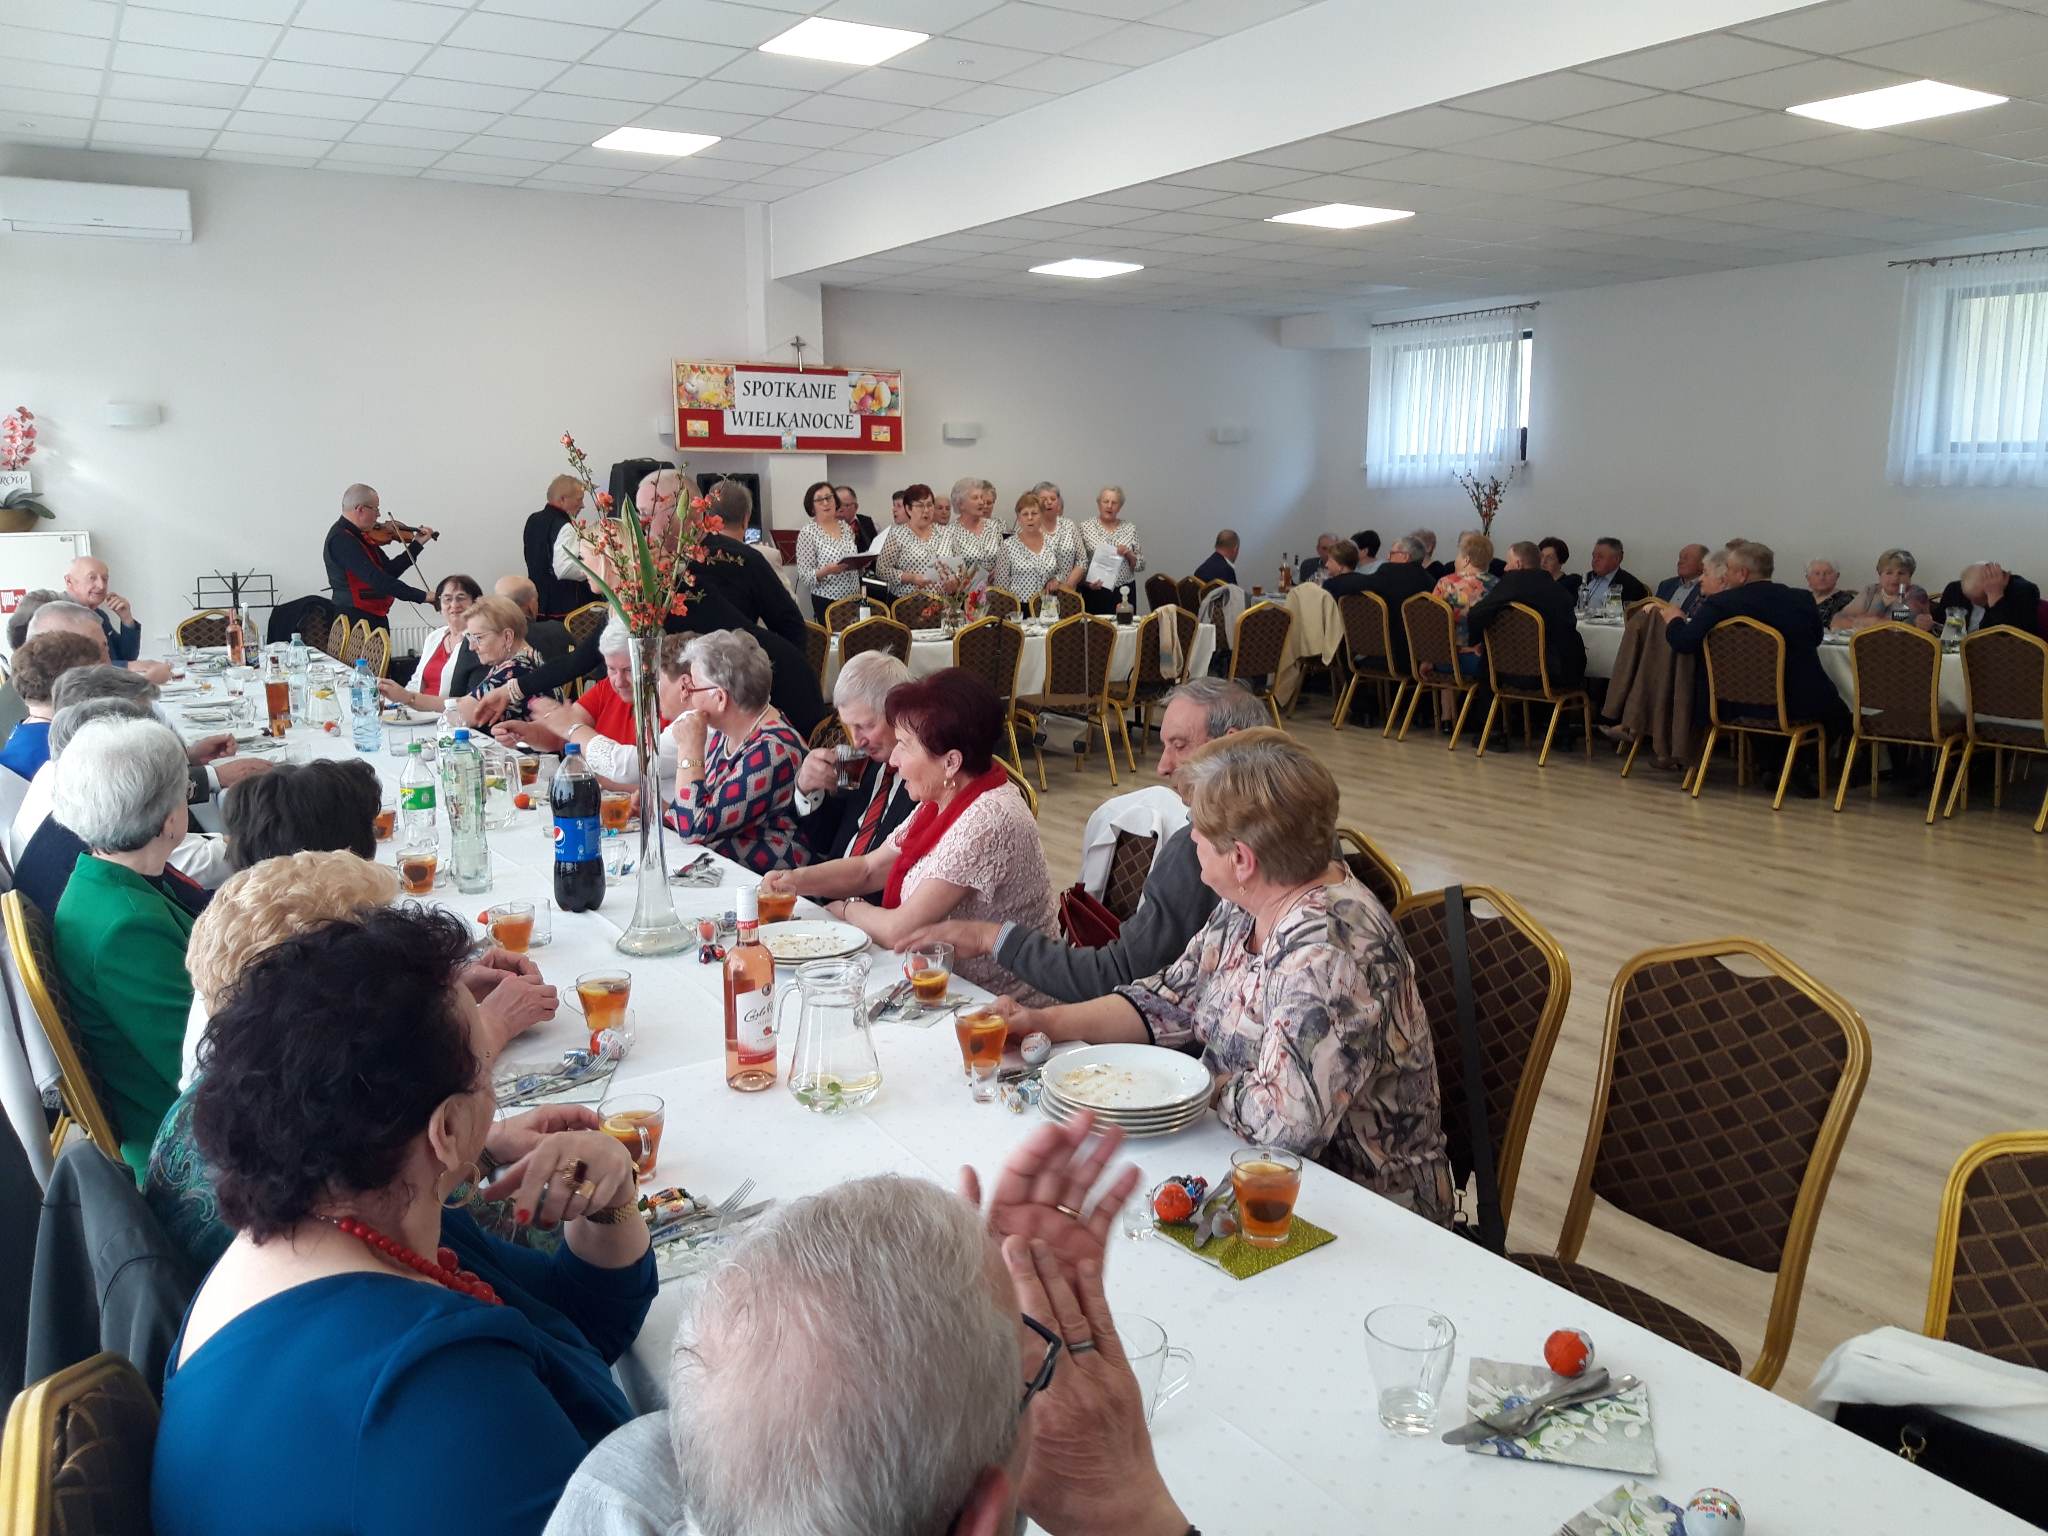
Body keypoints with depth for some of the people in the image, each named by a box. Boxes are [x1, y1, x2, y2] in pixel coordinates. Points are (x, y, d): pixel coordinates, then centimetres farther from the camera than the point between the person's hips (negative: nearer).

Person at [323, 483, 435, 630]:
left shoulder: (361, 536, 12)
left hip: (376, 618, 9)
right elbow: (376, 579, -25)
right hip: (355, 619, -9)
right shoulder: (341, 539, -18)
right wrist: (421, 596, -26)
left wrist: (417, 544, 11)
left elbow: (389, 571, 14)